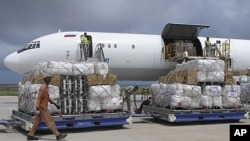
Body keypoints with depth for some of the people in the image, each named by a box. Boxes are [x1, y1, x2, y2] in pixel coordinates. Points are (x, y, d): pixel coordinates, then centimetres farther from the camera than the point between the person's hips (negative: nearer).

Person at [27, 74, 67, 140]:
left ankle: (30, 135, 14)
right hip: (42, 108, -10)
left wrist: (55, 104, 19)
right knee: (50, 121, -7)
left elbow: (47, 97, 21)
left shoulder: (45, 87, 14)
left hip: (42, 107, 10)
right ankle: (58, 135, -5)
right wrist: (37, 109, -25)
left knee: (37, 122, 11)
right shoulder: (43, 88, -19)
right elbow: (38, 98, -22)